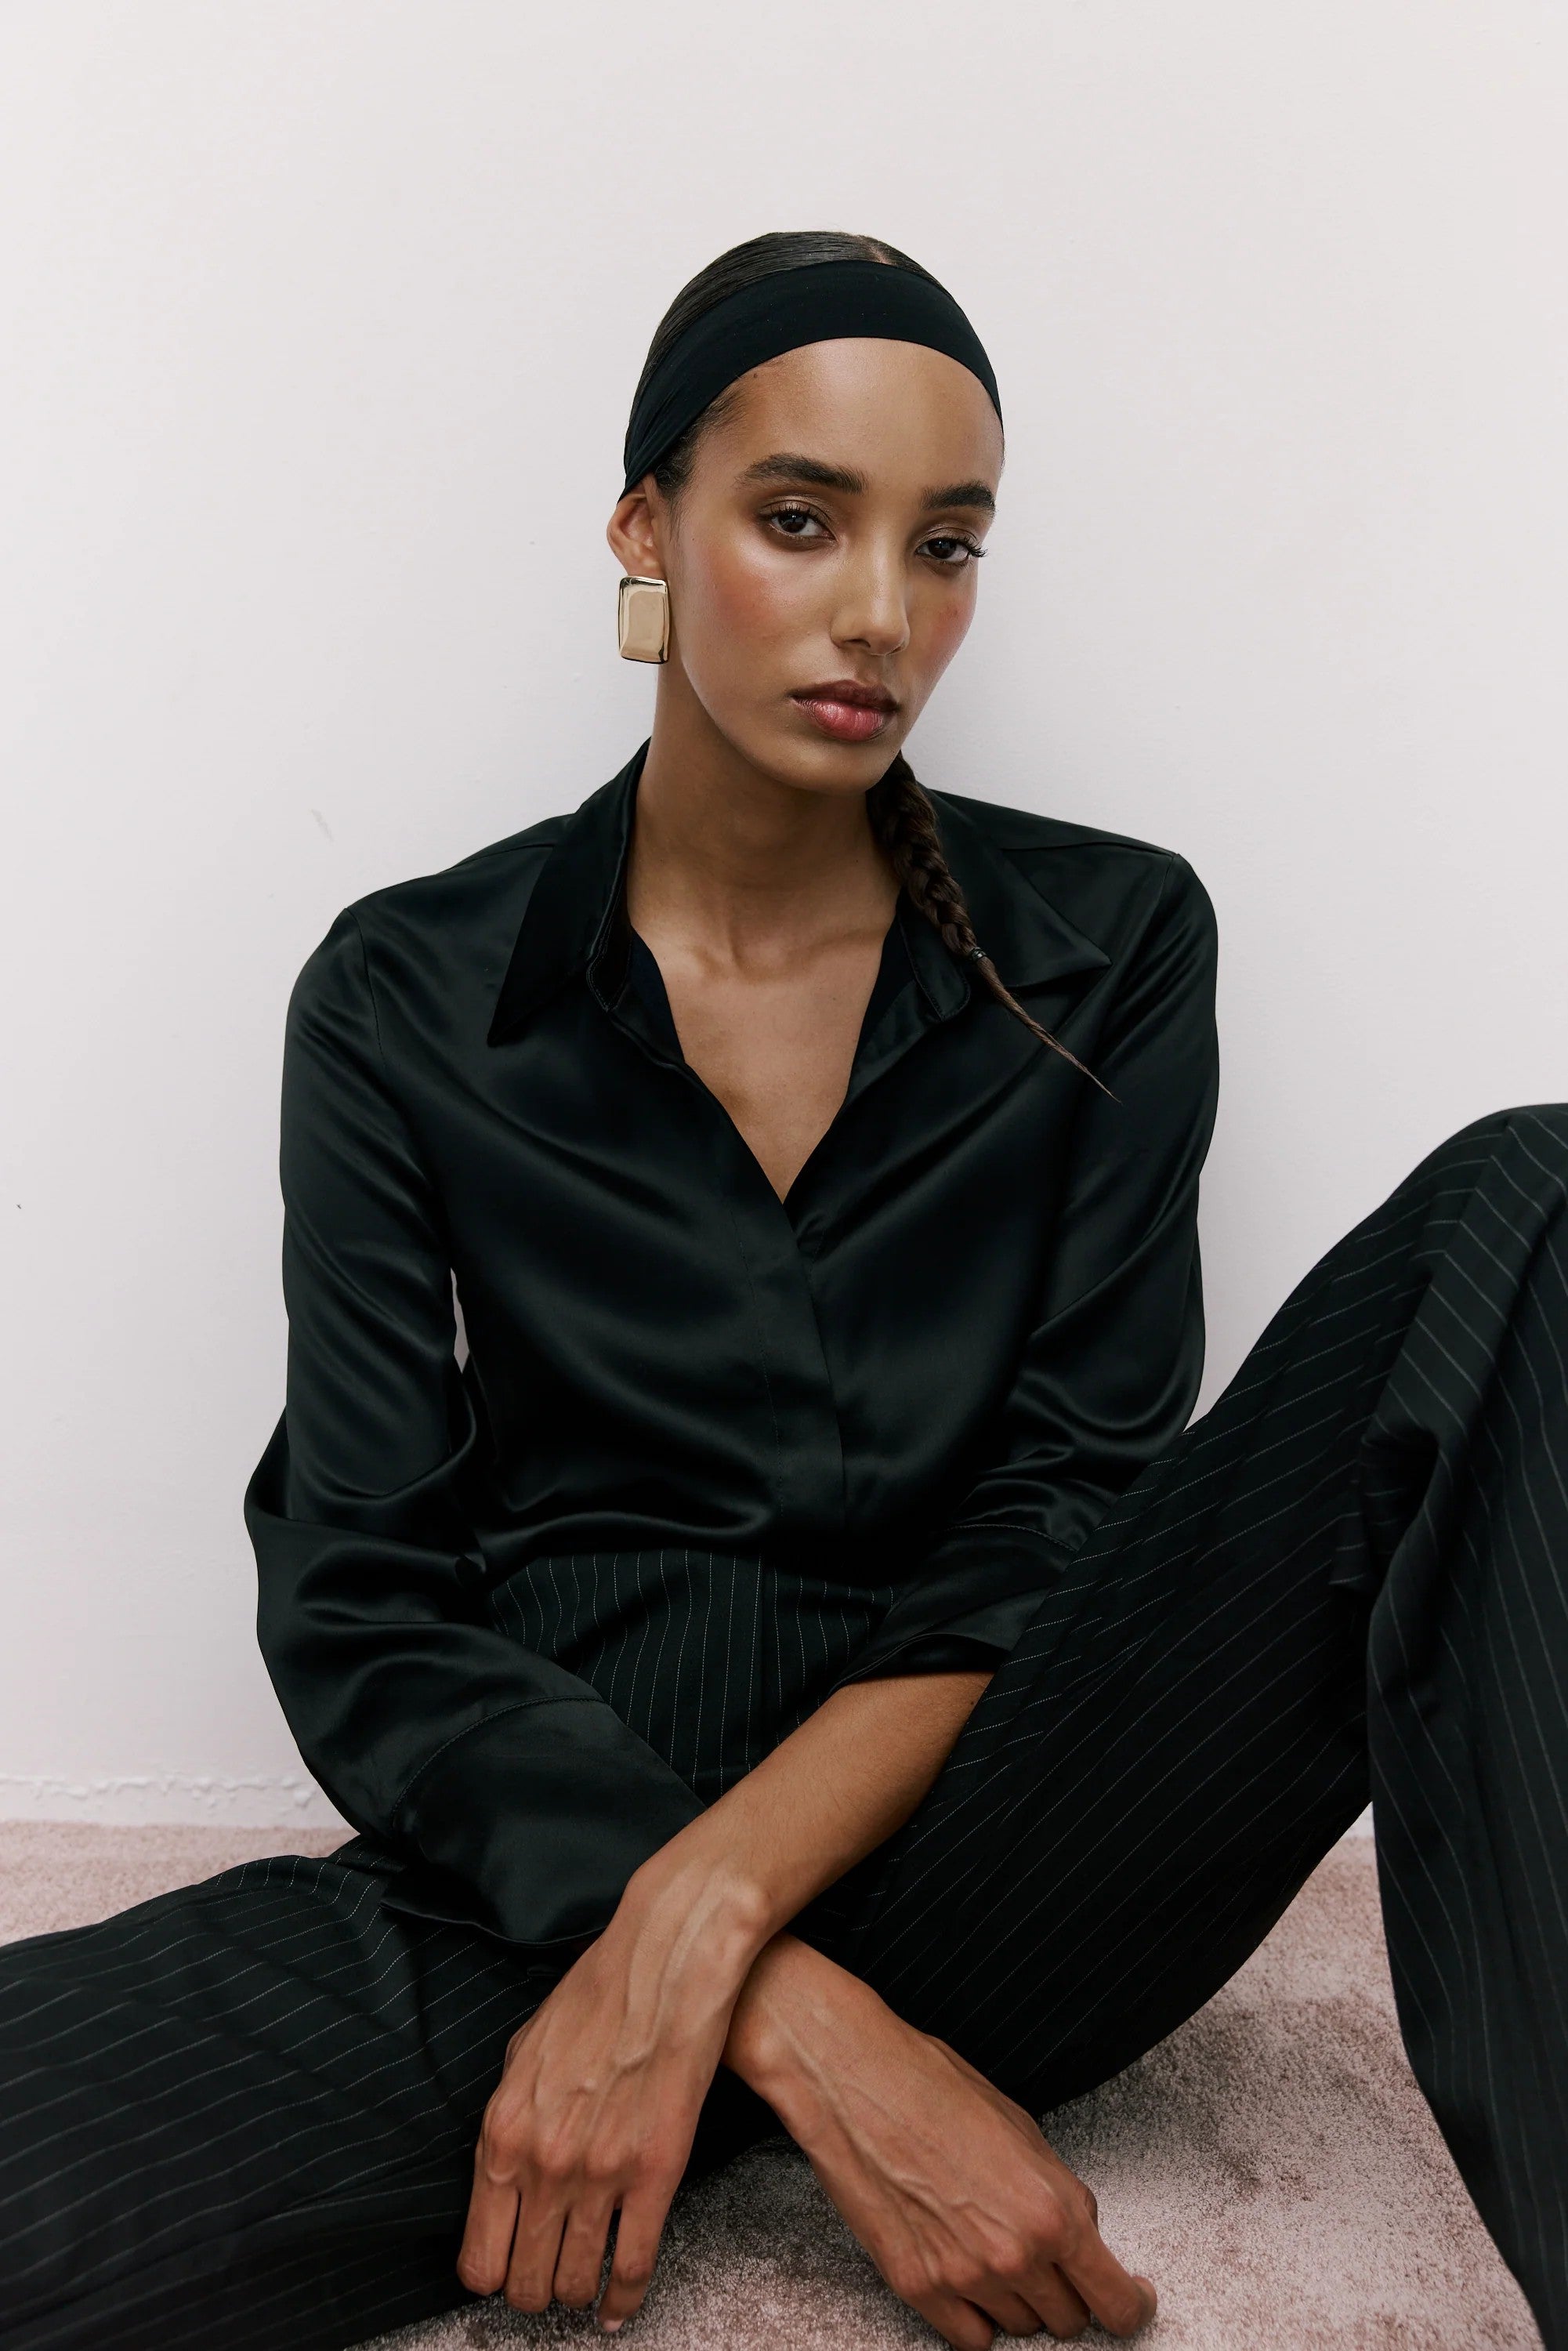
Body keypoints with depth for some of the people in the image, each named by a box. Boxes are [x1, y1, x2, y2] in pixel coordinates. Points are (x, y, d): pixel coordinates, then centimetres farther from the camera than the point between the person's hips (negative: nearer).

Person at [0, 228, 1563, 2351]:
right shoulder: (411, 1001, 4)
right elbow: (361, 1613, -2)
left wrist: (702, 1916, -15)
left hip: (988, 1841, 3)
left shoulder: (1111, 947, 7)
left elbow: (1074, 1524, 0)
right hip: (545, 1848, -1)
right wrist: (802, 2027, -16)